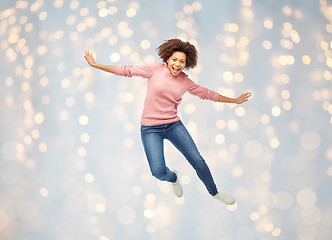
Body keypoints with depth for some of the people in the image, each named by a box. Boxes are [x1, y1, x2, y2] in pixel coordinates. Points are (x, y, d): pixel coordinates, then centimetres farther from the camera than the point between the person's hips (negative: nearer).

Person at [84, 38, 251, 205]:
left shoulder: (186, 82, 4)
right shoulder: (155, 69, -5)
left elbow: (207, 94, 17)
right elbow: (127, 71, -1)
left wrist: (234, 100, 22)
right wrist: (95, 65, -1)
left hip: (174, 125, 3)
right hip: (151, 128, -3)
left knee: (198, 161, -1)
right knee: (158, 171, -16)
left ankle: (214, 193, 27)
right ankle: (173, 178, 24)